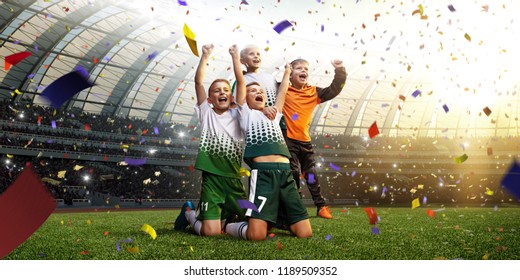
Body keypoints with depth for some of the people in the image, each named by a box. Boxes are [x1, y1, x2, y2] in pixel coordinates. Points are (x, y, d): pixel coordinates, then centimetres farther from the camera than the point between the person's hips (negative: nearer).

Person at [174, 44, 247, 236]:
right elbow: (198, 81, 1)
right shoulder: (206, 112, 8)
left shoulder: (237, 115, 11)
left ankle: (227, 215, 31)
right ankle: (189, 213, 20)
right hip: (211, 178, -3)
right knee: (211, 232, -12)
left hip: (233, 179, 3)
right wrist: (205, 56, -2)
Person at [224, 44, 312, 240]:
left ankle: (275, 221, 24)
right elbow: (240, 81, 10)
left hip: (286, 174, 6)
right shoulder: (246, 113, 15)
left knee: (305, 233, -3)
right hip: (263, 174, -5)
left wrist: (287, 73, 49)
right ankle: (230, 226, 15)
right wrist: (235, 56, 18)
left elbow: (282, 91, 34)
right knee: (256, 235, -17)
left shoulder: (274, 115, 29)